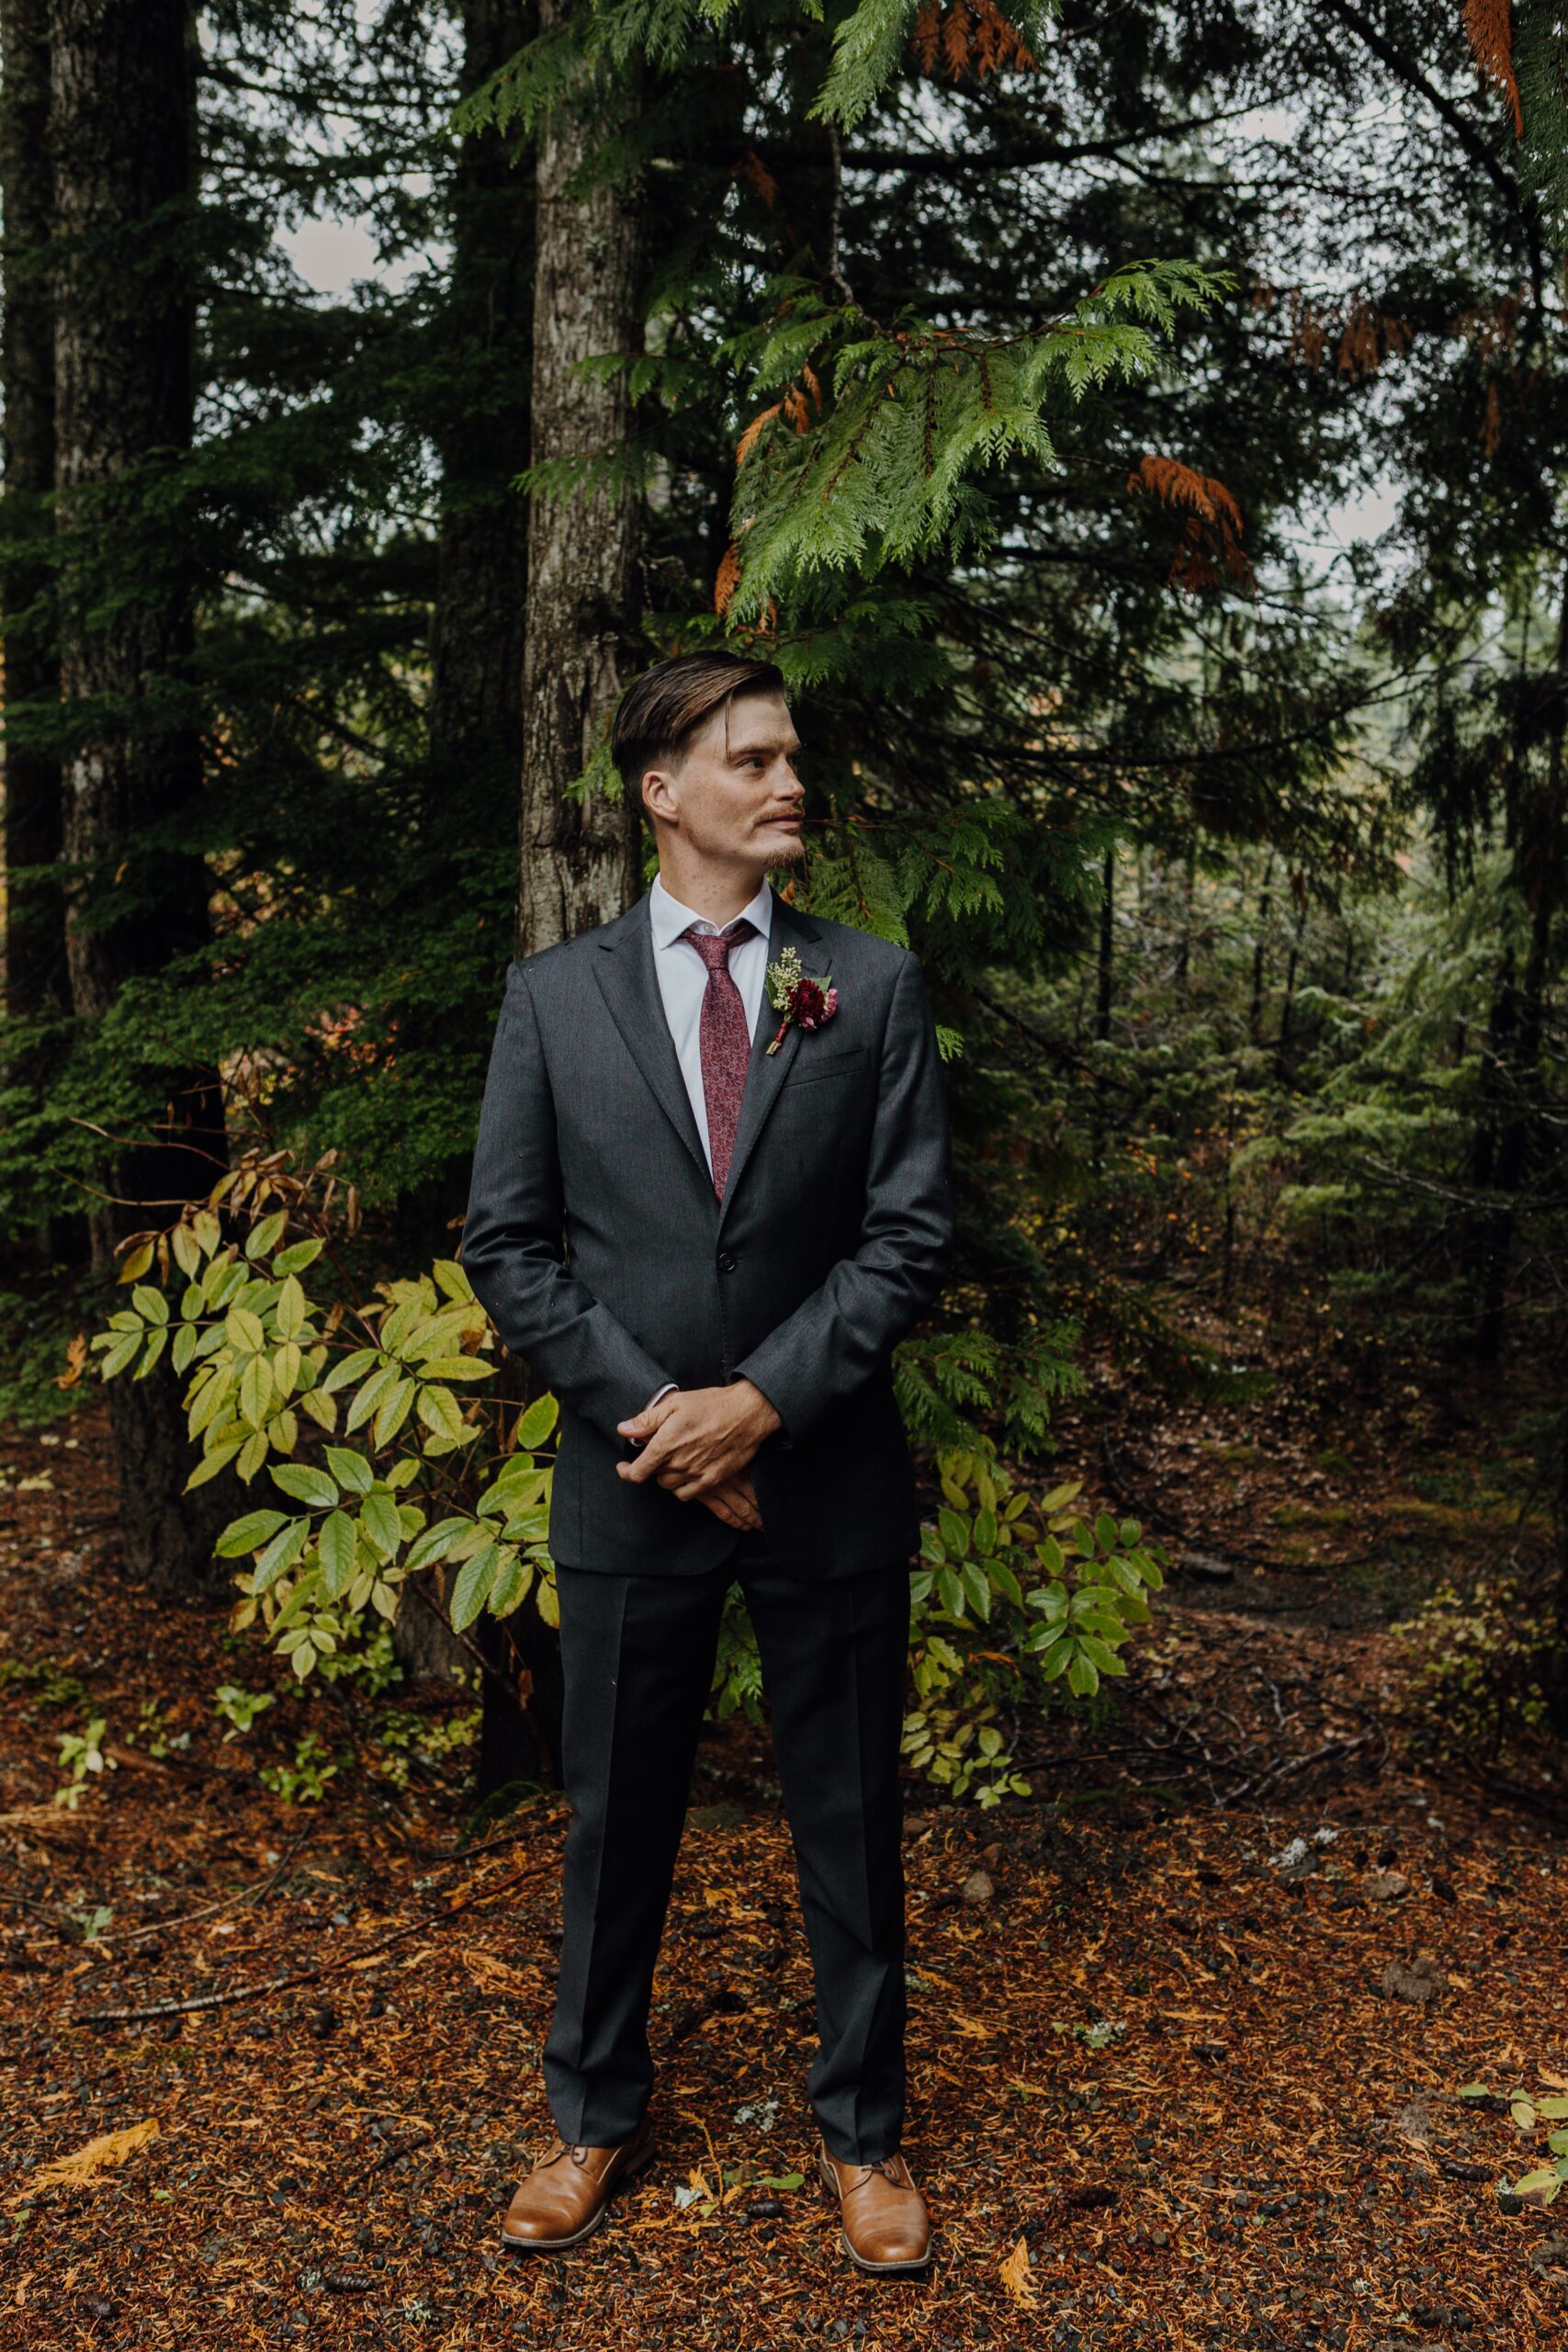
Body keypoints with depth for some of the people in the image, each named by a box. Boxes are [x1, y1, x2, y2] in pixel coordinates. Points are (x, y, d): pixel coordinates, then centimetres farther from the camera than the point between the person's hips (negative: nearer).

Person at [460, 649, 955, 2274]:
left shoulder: (873, 985, 0)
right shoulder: (552, 996, 0)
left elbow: (911, 1231, -4)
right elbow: (505, 1244, -1)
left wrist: (764, 1400, -14)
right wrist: (652, 1412, -11)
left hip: (827, 1474, 0)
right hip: (630, 1479, 0)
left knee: (849, 1820, 12)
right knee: (614, 1819, 15)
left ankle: (860, 2130, 34)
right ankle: (595, 2114, 37)